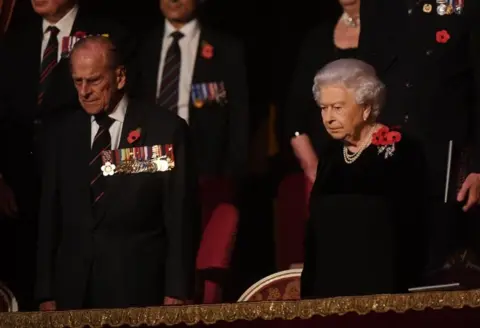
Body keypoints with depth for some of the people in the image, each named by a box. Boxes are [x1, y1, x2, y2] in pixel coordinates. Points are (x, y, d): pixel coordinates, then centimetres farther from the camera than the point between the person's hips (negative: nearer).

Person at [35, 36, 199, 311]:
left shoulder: (166, 130, -1)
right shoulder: (64, 136, 11)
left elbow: (181, 218, -2)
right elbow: (50, 219, 11)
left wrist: (176, 294, -8)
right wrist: (46, 295, 4)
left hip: (139, 292, -3)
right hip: (73, 295, 3)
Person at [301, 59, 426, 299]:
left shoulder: (398, 151, -7)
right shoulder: (332, 153, 11)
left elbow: (408, 231, -11)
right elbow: (315, 229, 14)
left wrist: (399, 289, -16)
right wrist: (308, 292, 10)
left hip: (380, 289, -6)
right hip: (327, 287, 6)